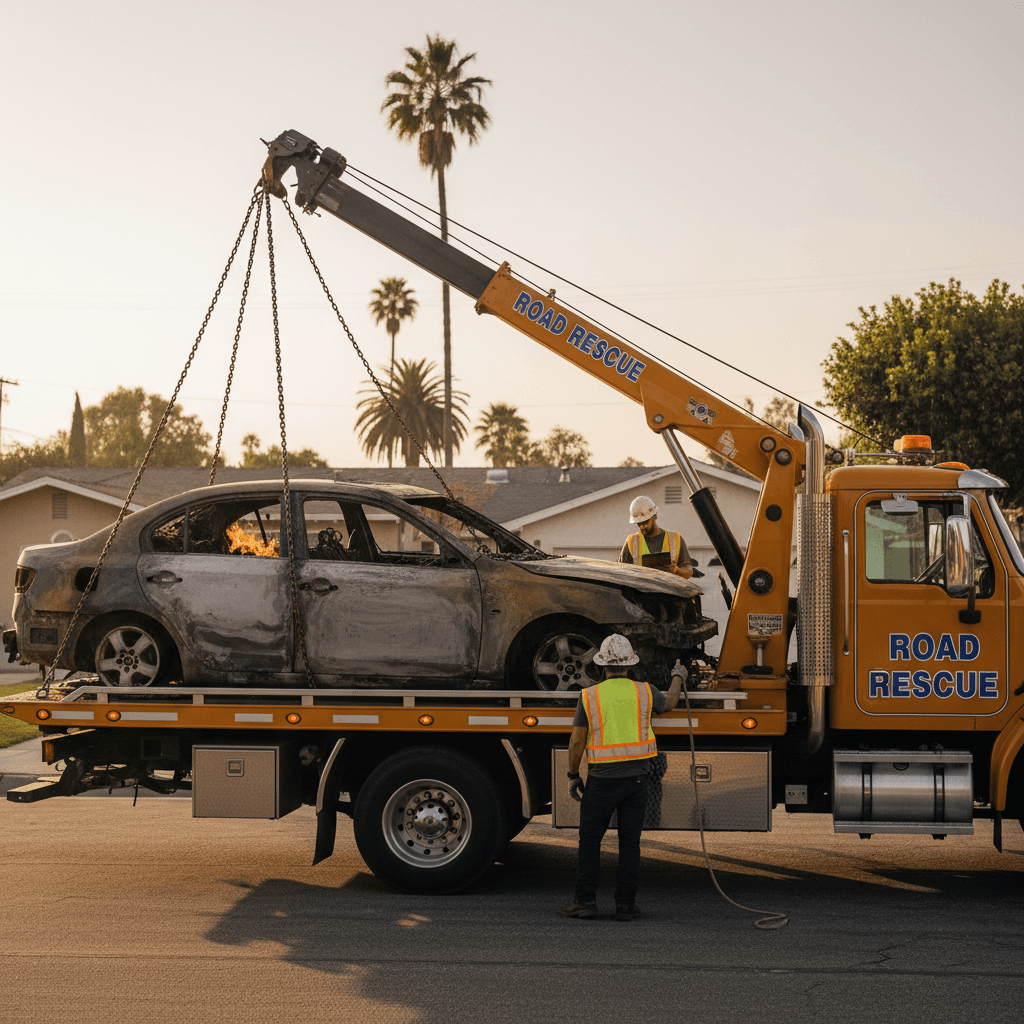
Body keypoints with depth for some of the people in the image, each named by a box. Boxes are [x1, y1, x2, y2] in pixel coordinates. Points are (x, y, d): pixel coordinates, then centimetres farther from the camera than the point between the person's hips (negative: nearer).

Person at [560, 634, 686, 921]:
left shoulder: (589, 696, -5)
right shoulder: (644, 692, 0)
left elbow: (577, 741, -3)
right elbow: (668, 703, 23)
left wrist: (573, 776, 9)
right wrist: (677, 679, 43)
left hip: (601, 779, -2)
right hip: (636, 778, 2)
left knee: (589, 840, 8)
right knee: (629, 843, 6)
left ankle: (586, 901, 7)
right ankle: (625, 905, 6)